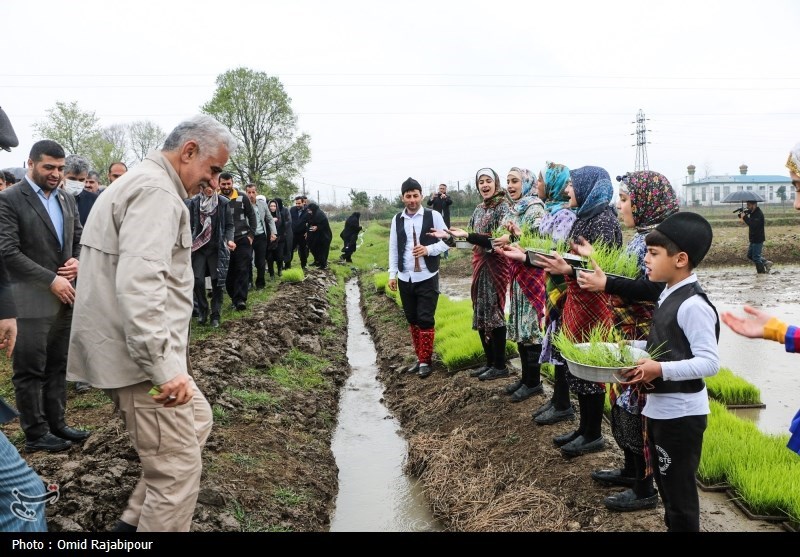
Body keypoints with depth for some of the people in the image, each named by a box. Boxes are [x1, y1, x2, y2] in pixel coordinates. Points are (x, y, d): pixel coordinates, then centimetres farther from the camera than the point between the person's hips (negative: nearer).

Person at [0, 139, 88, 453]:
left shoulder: (67, 199, 12)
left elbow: (79, 238, 18)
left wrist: (78, 260, -4)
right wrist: (51, 280, -17)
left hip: (65, 297, 6)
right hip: (32, 300, -6)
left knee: (58, 366, 14)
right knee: (31, 370, 4)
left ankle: (56, 423, 25)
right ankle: (36, 433, 14)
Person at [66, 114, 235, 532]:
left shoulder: (142, 183, 18)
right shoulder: (156, 191, -16)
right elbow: (139, 283, -29)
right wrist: (163, 364, -30)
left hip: (143, 351, 11)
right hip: (143, 356, -11)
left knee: (198, 421, 24)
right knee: (179, 468, -4)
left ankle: (135, 521, 30)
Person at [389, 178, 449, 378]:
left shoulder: (433, 216, -4)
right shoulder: (397, 219, 7)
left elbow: (446, 241, -2)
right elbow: (393, 249, 8)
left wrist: (428, 250, -19)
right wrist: (392, 274, 2)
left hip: (427, 278, -4)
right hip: (405, 278, 4)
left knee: (425, 320, -3)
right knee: (412, 320, 11)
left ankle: (426, 361, 8)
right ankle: (420, 358, 23)